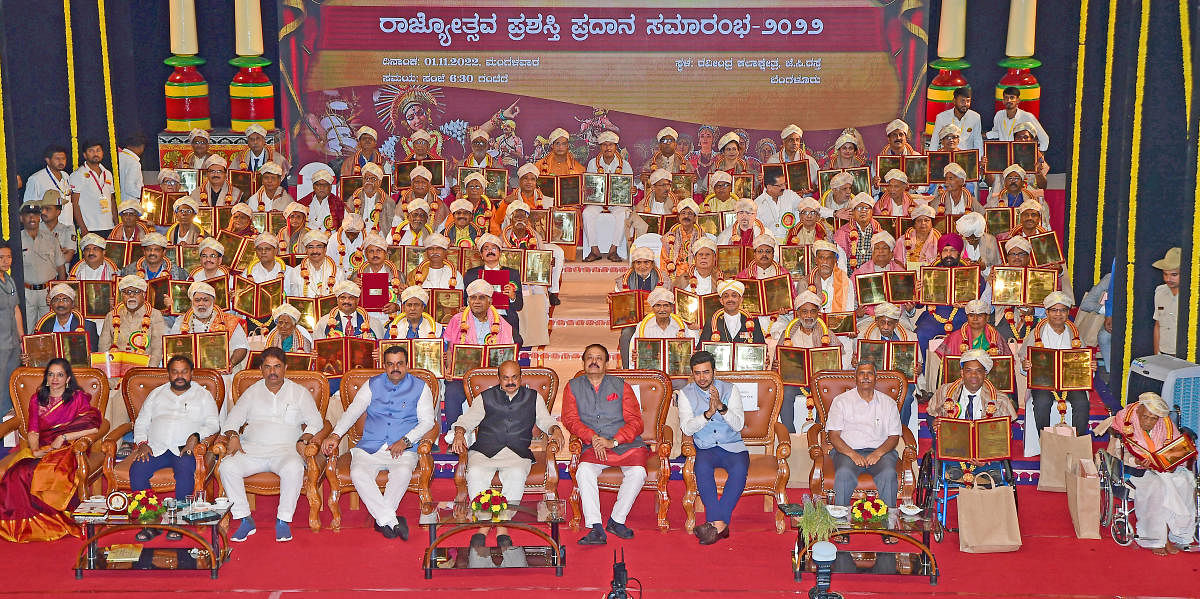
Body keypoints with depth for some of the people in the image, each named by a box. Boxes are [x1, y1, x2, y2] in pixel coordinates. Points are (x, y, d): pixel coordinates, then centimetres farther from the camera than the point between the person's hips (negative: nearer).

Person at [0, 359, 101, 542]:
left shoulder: (78, 398, 7)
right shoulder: (37, 399, 18)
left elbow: (94, 427, -5)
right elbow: (32, 431, 8)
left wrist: (63, 437, -11)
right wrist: (35, 450, -12)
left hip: (66, 449, -3)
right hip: (40, 447, 3)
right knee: (19, 471, -30)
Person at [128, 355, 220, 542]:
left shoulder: (203, 395, 16)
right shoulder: (157, 394, 23)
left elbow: (213, 424, 5)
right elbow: (141, 423, 20)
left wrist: (196, 436, -14)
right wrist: (142, 443, 1)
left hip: (184, 448, -3)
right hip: (155, 449, 3)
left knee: (186, 469, -36)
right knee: (136, 470, -27)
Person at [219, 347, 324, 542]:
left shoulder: (299, 392, 13)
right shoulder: (252, 392, 18)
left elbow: (315, 422, 10)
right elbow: (232, 420, 17)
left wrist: (304, 440, -8)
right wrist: (233, 436, -4)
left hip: (285, 448, -2)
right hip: (252, 448, 2)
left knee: (294, 468, -37)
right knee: (227, 466, -28)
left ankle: (283, 519, -22)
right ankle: (245, 519, -18)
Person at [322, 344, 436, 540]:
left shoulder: (420, 387, 10)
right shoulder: (372, 385, 15)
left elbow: (427, 421, 3)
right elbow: (352, 411, 7)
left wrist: (405, 441, -12)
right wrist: (336, 435, -10)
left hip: (403, 450, -2)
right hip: (370, 448, 2)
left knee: (403, 472, -36)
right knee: (358, 473, -30)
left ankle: (382, 519, -23)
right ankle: (392, 521, -32)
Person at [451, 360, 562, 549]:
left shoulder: (534, 398, 21)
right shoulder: (486, 397, 19)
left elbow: (545, 421, 21)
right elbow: (466, 419, 17)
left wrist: (555, 429, -1)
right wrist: (459, 433, -4)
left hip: (517, 453, 0)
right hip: (484, 450, 1)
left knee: (516, 475, -34)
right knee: (475, 474, -32)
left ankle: (502, 527, -29)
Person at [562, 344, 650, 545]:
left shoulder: (621, 386, 10)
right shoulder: (573, 387, 14)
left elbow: (635, 422, 2)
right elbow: (570, 419, 2)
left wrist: (613, 441, -15)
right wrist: (593, 438, -16)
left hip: (626, 444, 0)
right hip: (593, 447, 0)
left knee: (637, 471, -29)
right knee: (584, 471, -31)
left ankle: (617, 520, -12)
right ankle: (596, 528, -32)